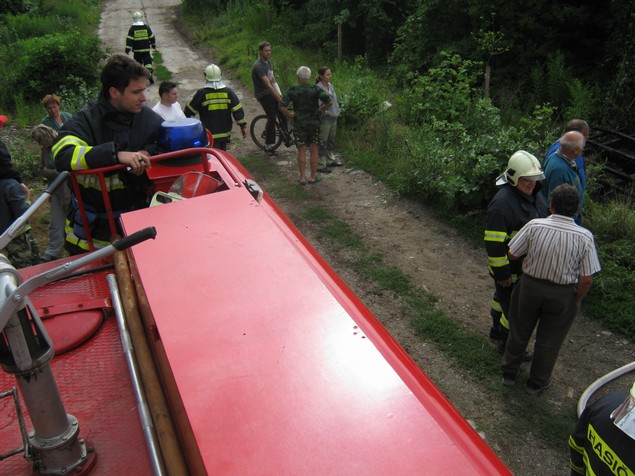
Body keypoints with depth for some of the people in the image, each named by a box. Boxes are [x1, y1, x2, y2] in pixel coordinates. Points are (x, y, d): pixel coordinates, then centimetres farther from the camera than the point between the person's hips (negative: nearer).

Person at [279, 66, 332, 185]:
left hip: (299, 124, 0)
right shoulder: (315, 89, -6)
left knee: (301, 150, 8)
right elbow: (329, 101, -16)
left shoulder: (291, 90, -6)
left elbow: (282, 107, -16)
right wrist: (320, 110, -2)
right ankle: (313, 176, 16)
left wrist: (290, 115, -1)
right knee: (313, 150, 10)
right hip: (314, 123, 0)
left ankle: (302, 177, 10)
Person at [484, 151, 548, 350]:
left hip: (528, 265, 9)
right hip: (510, 269, -9)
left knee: (503, 296, 27)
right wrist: (502, 273, -23)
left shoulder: (535, 195, 0)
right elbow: (494, 243, -28)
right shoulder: (502, 202, -29)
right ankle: (507, 343, 28)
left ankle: (497, 329, 49)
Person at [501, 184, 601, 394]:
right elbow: (587, 279, -14)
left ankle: (509, 373, 39)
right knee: (549, 340, 20)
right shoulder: (585, 237, -18)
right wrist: (577, 301, 3)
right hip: (562, 295, 0)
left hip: (530, 286, 0)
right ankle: (537, 383, 37)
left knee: (519, 332, 21)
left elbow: (512, 254, -11)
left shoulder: (534, 226, -21)